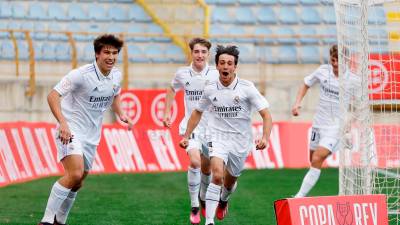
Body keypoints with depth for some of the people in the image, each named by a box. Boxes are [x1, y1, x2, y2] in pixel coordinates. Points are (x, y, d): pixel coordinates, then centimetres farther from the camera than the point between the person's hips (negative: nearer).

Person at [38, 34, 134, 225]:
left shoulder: (116, 76, 2)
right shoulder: (81, 74, -19)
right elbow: (53, 96, -21)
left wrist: (121, 114, 6)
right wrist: (62, 123, -33)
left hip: (92, 136, 7)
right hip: (70, 130, -7)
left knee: (77, 183, 11)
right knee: (75, 174, -25)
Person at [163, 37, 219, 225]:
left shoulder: (216, 74, -7)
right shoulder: (182, 74, -2)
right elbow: (172, 90, 19)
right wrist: (166, 112, 15)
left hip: (211, 126, 1)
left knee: (206, 167, 11)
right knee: (195, 161, -23)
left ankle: (204, 200, 40)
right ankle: (194, 208, -13)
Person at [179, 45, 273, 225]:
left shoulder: (247, 88, -11)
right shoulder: (210, 89, -3)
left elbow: (266, 115, -12)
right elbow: (197, 113, 15)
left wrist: (265, 137, -27)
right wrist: (186, 136, 12)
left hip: (240, 141, 0)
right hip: (218, 138, 0)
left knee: (229, 183, 15)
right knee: (217, 175, -25)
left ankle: (223, 201, 52)